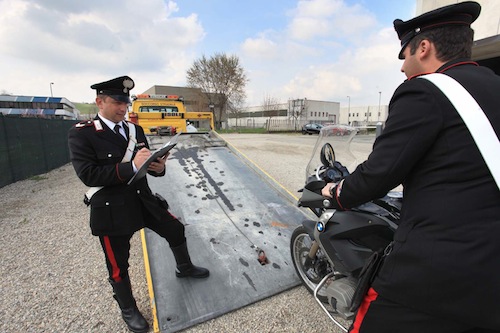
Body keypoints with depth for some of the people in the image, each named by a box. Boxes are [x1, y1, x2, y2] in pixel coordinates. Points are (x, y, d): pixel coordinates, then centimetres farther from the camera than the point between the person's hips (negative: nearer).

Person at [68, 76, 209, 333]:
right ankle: (128, 310, 39)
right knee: (118, 265, 11)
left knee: (176, 230, 15)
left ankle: (184, 268, 45)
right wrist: (131, 166, -30)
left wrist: (158, 167, -18)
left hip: (143, 200, 6)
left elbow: (145, 164, 6)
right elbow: (88, 175, -21)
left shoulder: (135, 130, 5)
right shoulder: (81, 134, -11)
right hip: (111, 209, -5)